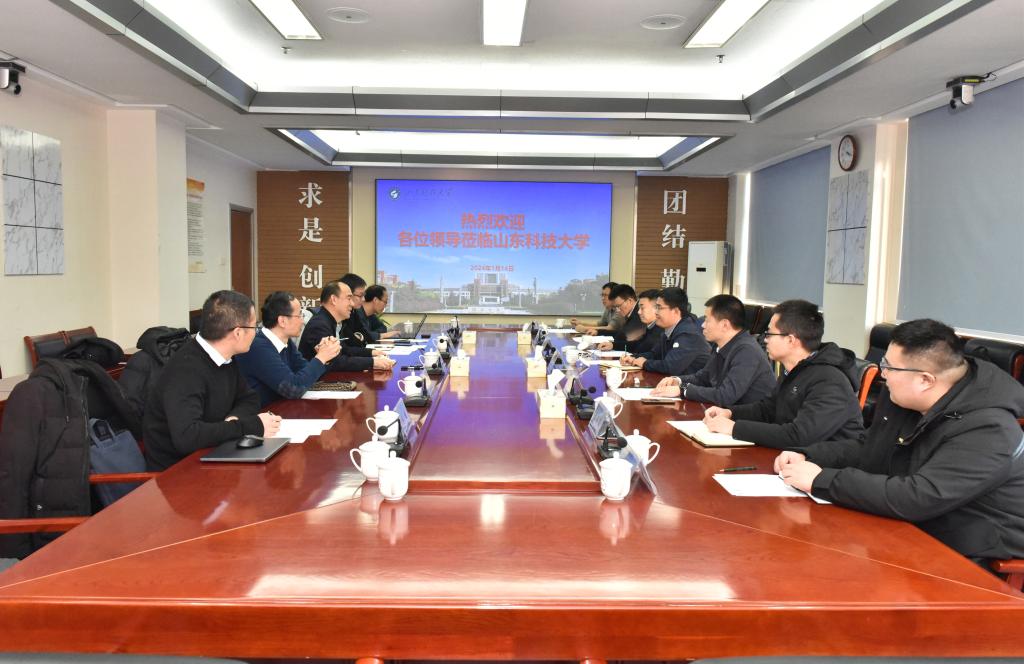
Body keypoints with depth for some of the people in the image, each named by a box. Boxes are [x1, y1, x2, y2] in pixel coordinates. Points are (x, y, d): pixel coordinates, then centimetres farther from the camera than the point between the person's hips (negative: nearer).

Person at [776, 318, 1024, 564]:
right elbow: (867, 451, 14)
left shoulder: (988, 431, -26)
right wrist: (806, 456, -2)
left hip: (976, 565, -7)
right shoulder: (900, 398, -1)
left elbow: (916, 499, -34)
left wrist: (821, 480, -29)